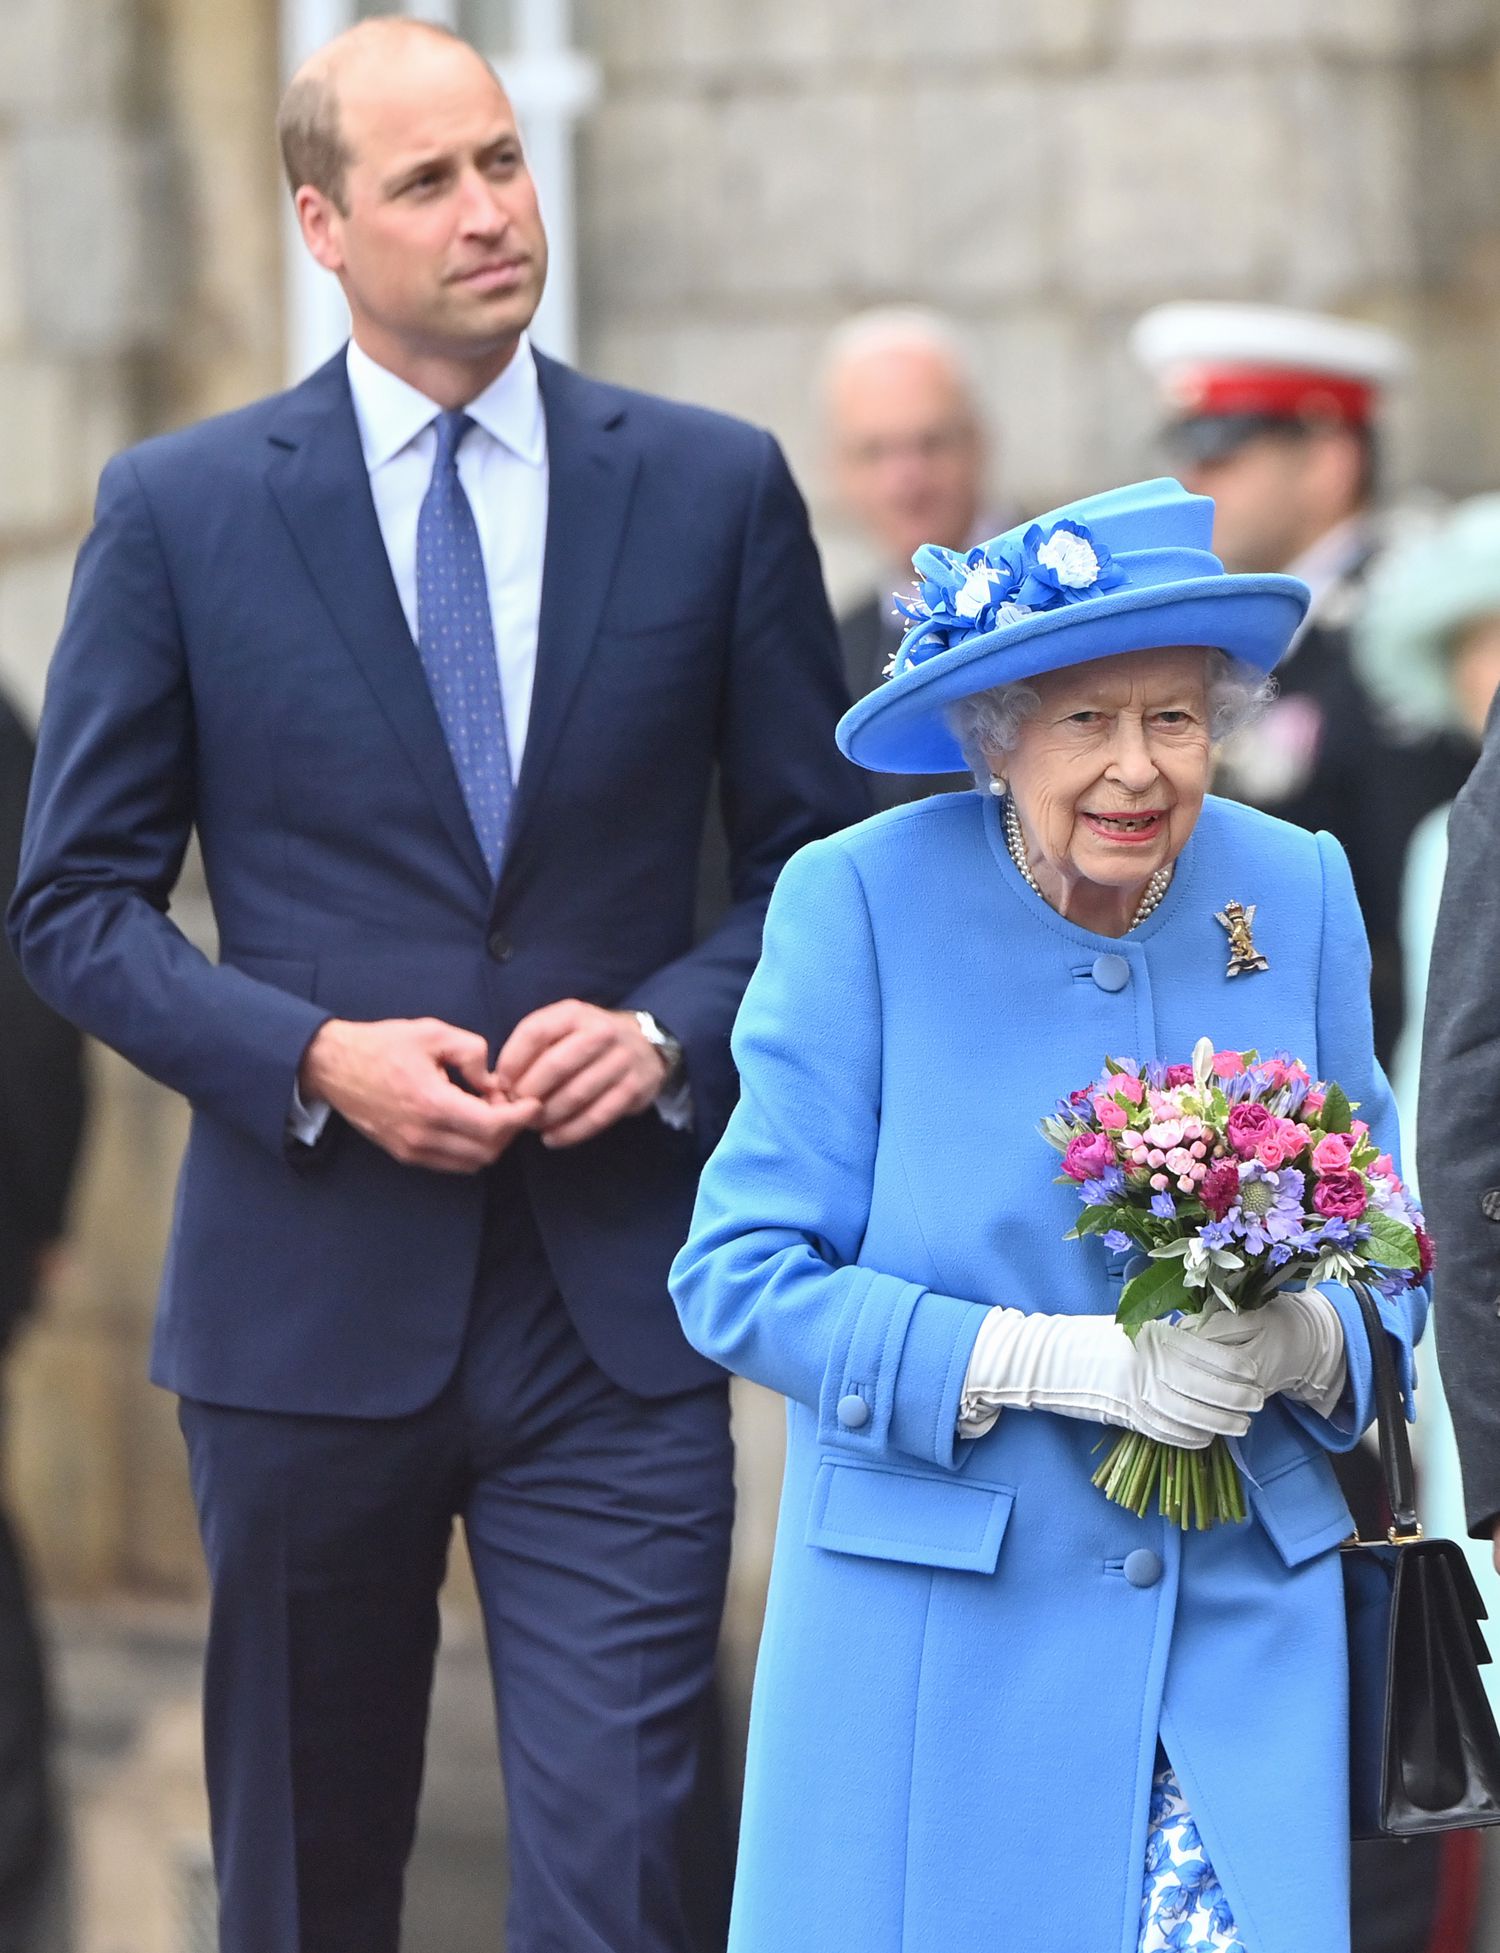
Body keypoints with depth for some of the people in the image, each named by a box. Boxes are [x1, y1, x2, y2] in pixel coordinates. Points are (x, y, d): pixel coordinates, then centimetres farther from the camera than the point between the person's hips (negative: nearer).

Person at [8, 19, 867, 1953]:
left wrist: (670, 1030, -10)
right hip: (308, 1295, 0)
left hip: (615, 1304, 0)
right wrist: (315, 1057, -12)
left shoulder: (715, 488, 4)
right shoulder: (178, 510, 1)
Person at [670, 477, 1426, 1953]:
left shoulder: (1299, 893, 2)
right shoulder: (860, 902, -7)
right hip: (938, 1648, -2)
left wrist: (1310, 1339, -14)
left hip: (1244, 1635, 2)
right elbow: (738, 1276, -9)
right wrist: (1055, 1361, -18)